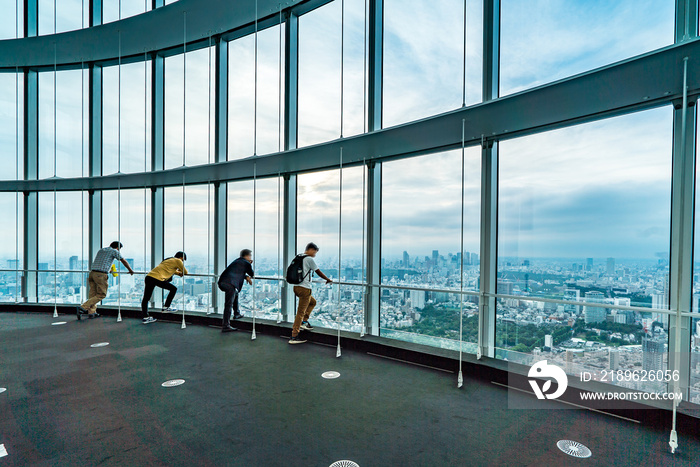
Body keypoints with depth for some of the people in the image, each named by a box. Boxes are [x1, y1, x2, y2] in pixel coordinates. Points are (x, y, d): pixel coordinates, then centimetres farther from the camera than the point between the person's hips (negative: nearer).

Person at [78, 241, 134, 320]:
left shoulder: (100, 250, 25)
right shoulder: (114, 251, 5)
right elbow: (124, 261, 14)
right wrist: (130, 270, 28)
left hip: (92, 272, 7)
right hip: (101, 275, -7)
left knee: (93, 293, 14)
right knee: (101, 295, 2)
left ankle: (91, 312, 16)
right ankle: (83, 307, -7)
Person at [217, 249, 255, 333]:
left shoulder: (237, 261, 26)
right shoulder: (246, 263, 3)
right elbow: (252, 274, 13)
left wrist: (246, 277, 22)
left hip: (222, 282, 9)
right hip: (230, 284, -9)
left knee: (235, 294, 32)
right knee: (229, 304, -6)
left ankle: (237, 314, 44)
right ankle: (225, 326, -5)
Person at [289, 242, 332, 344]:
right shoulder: (309, 259, -11)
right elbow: (319, 272, -5)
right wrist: (328, 280, 8)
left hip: (296, 286, 9)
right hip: (304, 288, -9)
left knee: (313, 302, 26)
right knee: (300, 312, -3)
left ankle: (304, 321, 19)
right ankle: (294, 337, 1)